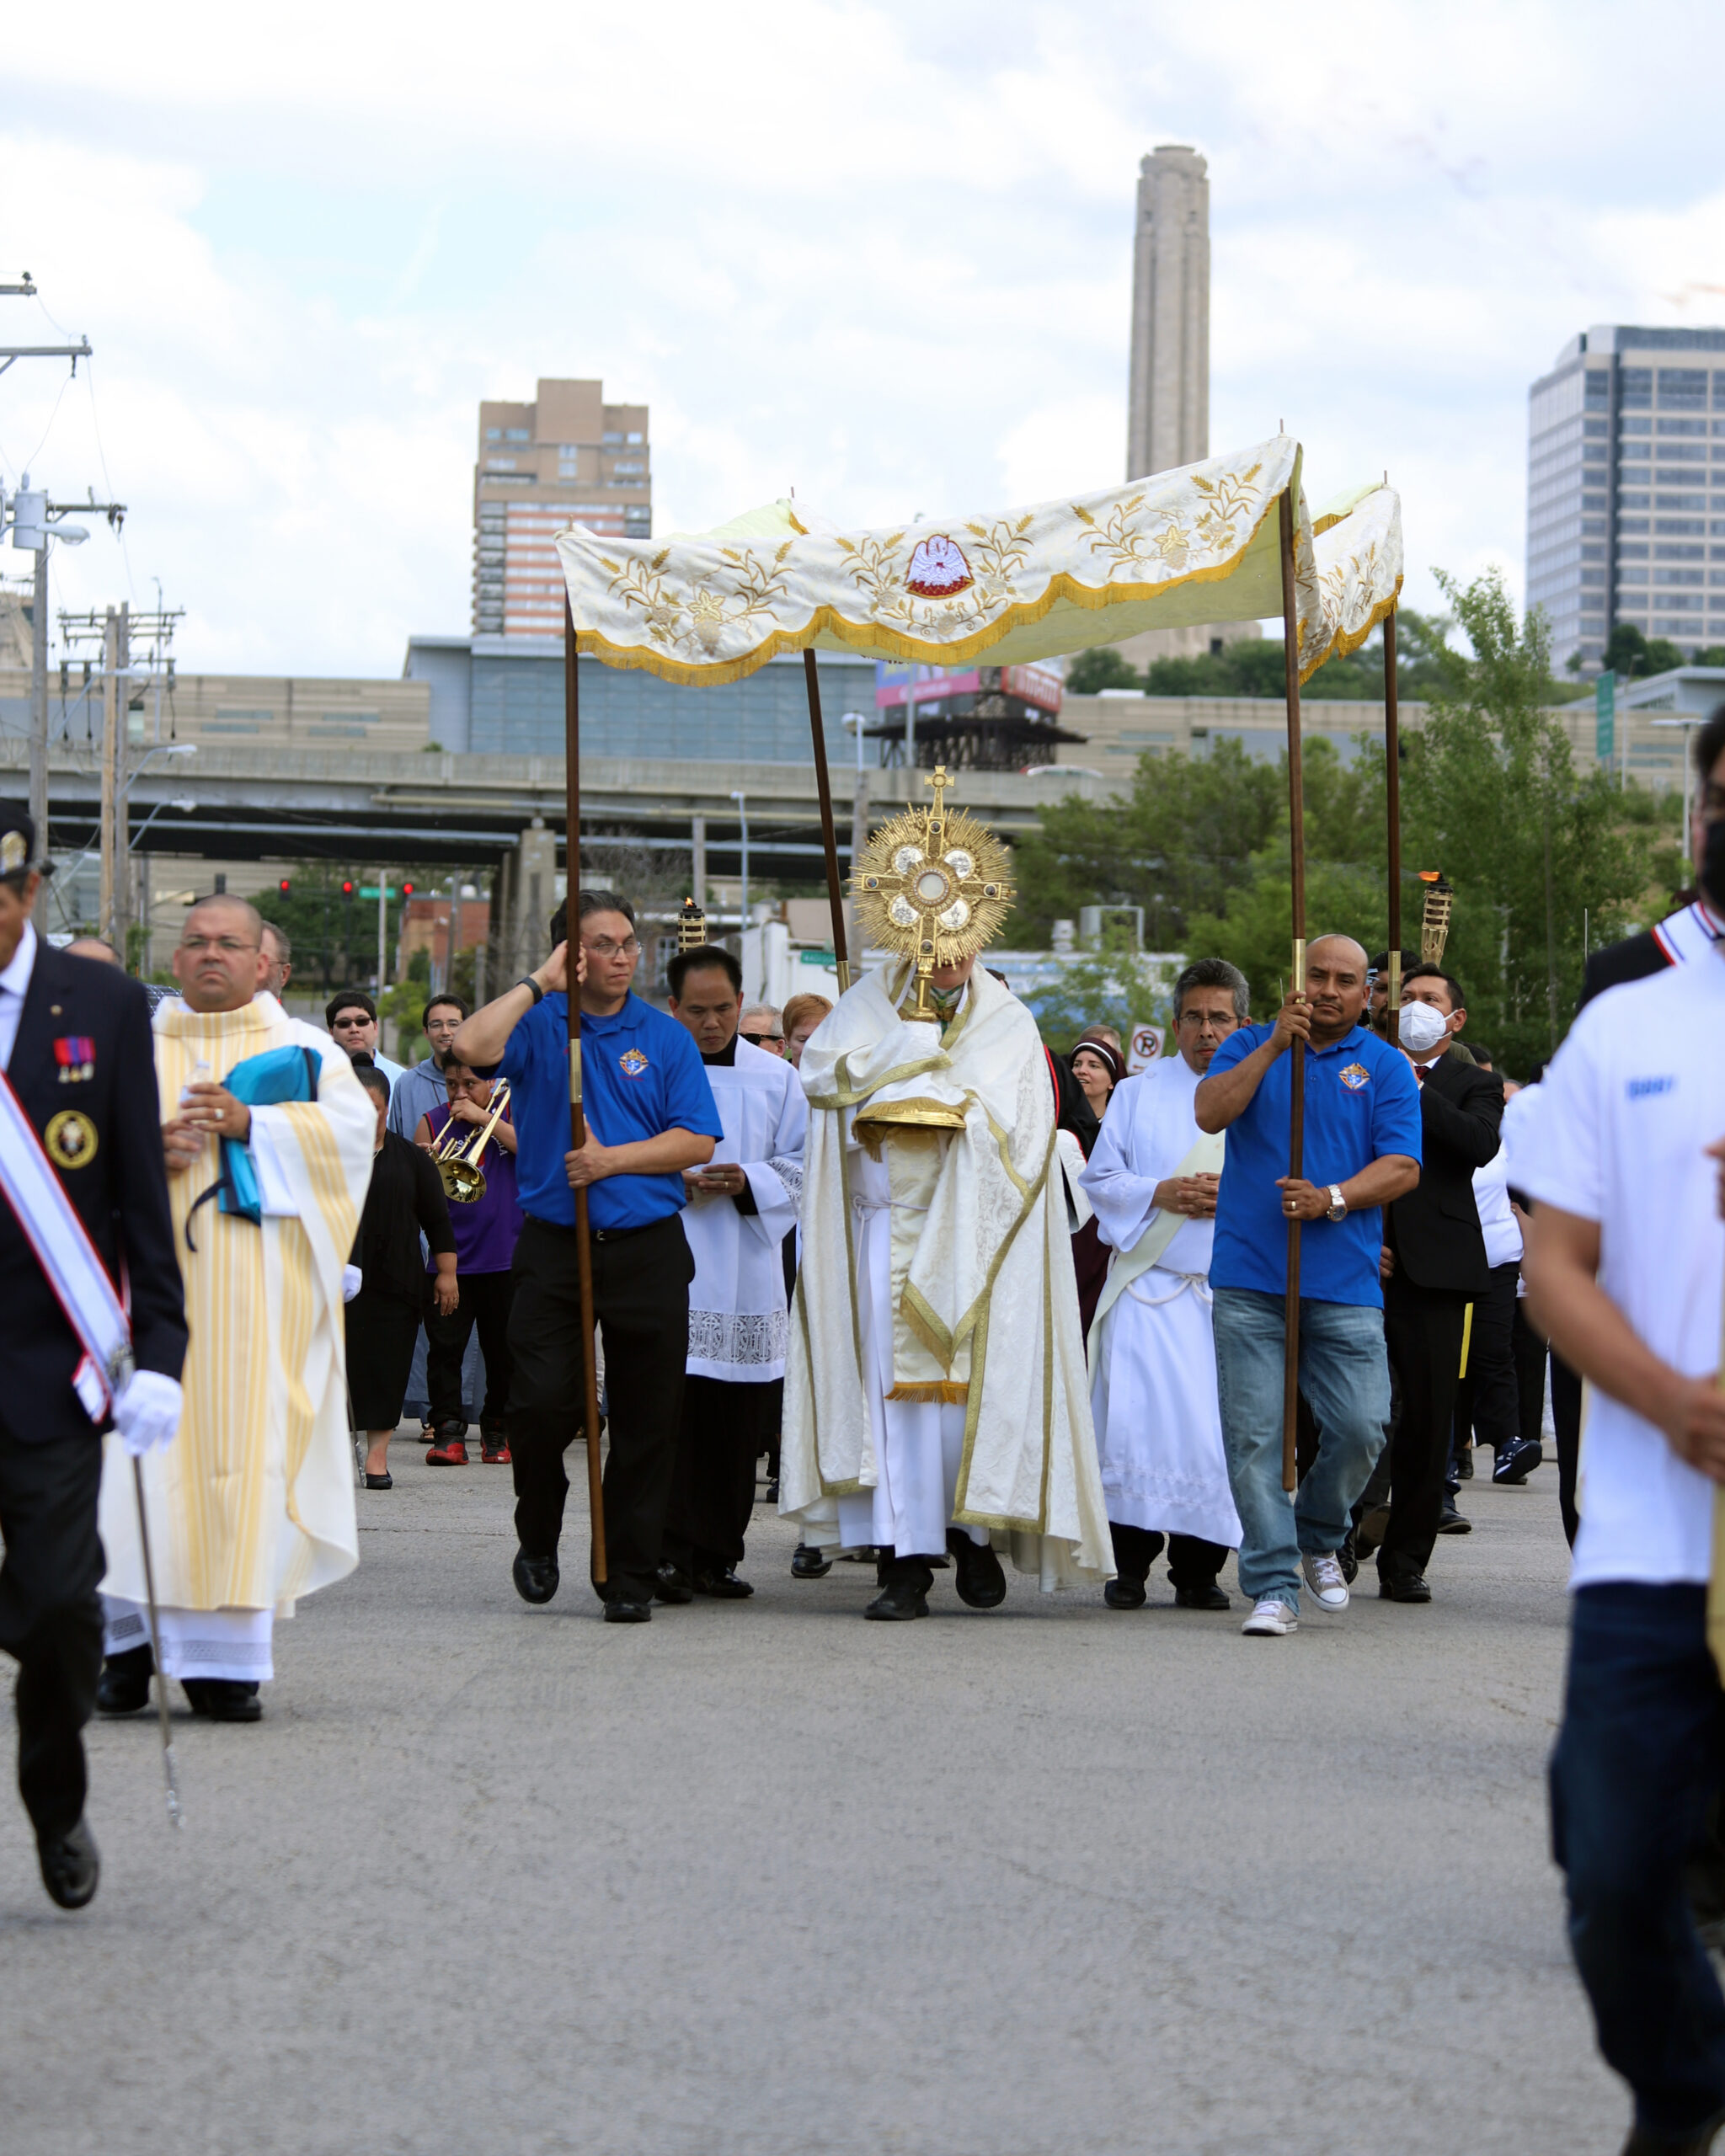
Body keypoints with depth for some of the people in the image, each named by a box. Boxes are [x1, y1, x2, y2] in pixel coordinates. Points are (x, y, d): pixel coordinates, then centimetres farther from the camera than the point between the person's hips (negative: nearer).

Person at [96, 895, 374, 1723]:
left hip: (257, 1290, -1)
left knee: (248, 1451, -6)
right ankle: (130, 1640, -1)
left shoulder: (303, 1048, 14)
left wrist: (252, 1123, -13)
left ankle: (226, 1654, -5)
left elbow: (351, 1123, -2)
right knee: (142, 1450, -7)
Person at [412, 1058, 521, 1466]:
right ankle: (448, 1430, -6)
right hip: (450, 1257, 0)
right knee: (444, 1345, -8)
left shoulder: (511, 1112, 7)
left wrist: (484, 1118, -16)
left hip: (506, 1257, 0)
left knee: (504, 1349, 6)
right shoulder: (433, 1123, 6)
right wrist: (423, 1166, -22)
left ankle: (498, 1429, 18)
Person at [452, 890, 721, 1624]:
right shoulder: (537, 1024, 4)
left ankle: (629, 1575, 10)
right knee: (540, 1403, -11)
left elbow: (698, 1141, 1)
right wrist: (539, 983, -11)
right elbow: (472, 1047, -18)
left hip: (648, 1251, 1)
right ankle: (538, 1537, 15)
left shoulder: (664, 1036, 8)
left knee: (646, 1419, 2)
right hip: (554, 1248, -1)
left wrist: (613, 1158, -12)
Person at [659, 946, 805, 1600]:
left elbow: (801, 1167, 9)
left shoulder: (776, 1079, 10)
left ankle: (716, 1556, 11)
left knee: (735, 1423, 3)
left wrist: (748, 1182, -10)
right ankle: (671, 1553, -14)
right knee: (672, 1411, -13)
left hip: (743, 1276, 3)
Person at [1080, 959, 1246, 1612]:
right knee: (1138, 1416, -11)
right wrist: (1161, 1193, -8)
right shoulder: (1139, 1093, 12)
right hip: (1148, 1287, 0)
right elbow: (1099, 1179, 9)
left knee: (1215, 1427, -5)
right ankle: (1130, 1563, -4)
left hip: (1233, 1288, 0)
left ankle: (1197, 1568, 3)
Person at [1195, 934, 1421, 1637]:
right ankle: (1273, 1585, -1)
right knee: (1254, 1434, -5)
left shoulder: (1385, 1067, 9)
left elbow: (1402, 1168, 1)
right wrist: (1275, 1045, -15)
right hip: (1250, 1278, 0)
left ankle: (1319, 1538, 20)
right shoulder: (1251, 1046, 11)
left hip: (1345, 1283, 0)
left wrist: (1332, 1198, -15)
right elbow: (1209, 1113, -7)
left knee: (1361, 1426, -7)